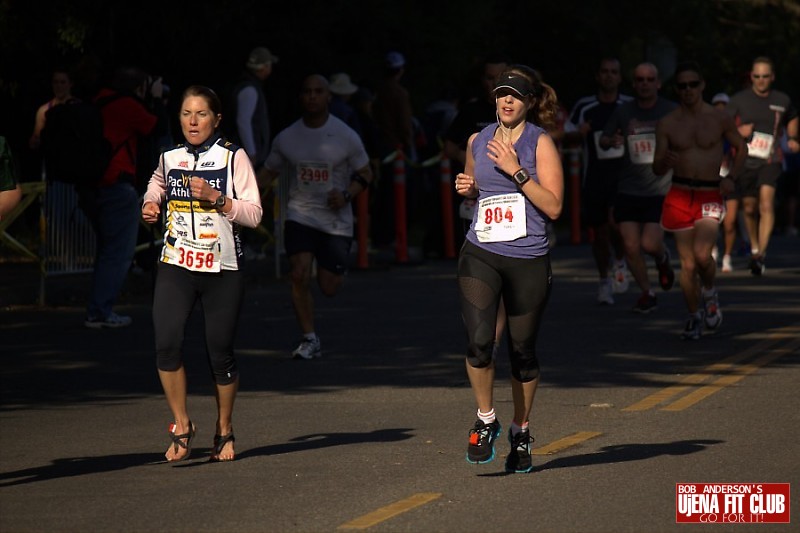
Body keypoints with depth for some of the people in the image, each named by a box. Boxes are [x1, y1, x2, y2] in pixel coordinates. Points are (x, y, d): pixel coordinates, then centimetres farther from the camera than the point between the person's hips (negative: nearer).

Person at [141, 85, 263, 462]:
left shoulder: (233, 158, -1)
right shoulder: (170, 158, 8)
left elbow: (253, 215, -4)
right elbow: (157, 184, 31)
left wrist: (216, 198, -17)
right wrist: (151, 204, 10)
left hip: (223, 268, -2)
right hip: (176, 265, 2)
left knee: (220, 352, 3)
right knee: (167, 343, -16)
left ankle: (224, 429, 22)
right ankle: (181, 425, 0)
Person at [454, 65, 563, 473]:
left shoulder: (540, 143, -3)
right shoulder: (478, 141, 9)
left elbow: (553, 206, -9)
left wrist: (517, 172, -17)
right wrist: (466, 188, 4)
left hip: (528, 260, -2)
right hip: (480, 256, 2)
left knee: (522, 351, 7)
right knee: (478, 341, -16)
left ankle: (521, 432, 26)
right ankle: (486, 420, 6)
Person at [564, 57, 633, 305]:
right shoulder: (584, 106, 3)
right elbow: (567, 135, 9)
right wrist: (579, 133, -12)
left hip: (623, 174, -1)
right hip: (594, 177, 1)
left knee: (615, 221, -22)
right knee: (600, 231, 7)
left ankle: (620, 263, 6)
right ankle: (604, 282, 23)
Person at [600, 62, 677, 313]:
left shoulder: (672, 112, -1)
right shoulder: (623, 112, 4)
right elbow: (603, 141, 14)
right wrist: (611, 141, -9)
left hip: (660, 190, -2)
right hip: (628, 189, 2)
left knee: (650, 243, -14)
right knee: (631, 246, -3)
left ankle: (663, 258, 23)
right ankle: (647, 294, 17)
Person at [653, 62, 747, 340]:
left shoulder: (720, 118, 1)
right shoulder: (667, 124, 3)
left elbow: (741, 147, 16)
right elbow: (657, 169, 6)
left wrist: (731, 177, 1)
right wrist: (665, 162, -18)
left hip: (711, 195, -2)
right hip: (680, 195, 2)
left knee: (702, 254, -21)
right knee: (687, 263, 1)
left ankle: (709, 292, 10)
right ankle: (694, 317, 18)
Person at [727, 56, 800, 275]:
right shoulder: (739, 100, -1)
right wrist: (738, 131, -17)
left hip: (771, 161, -1)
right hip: (745, 160, 1)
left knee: (766, 204, -19)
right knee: (749, 208, 10)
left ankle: (761, 254, -22)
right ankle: (754, 247, 34)